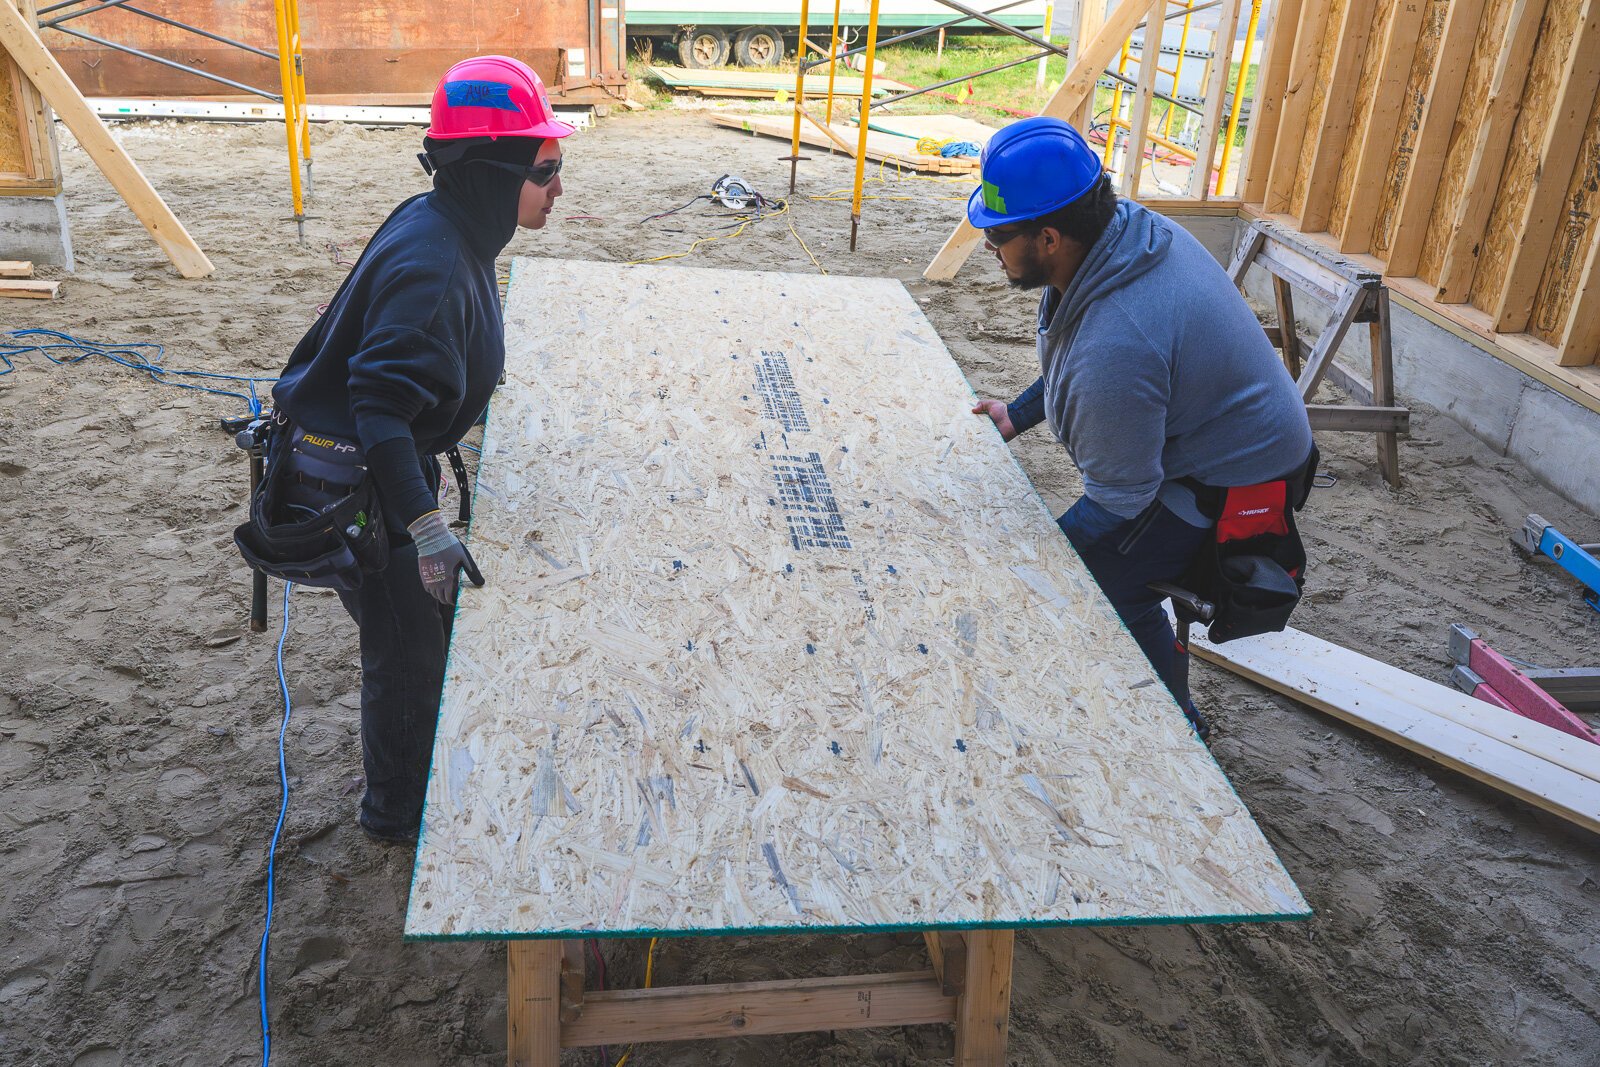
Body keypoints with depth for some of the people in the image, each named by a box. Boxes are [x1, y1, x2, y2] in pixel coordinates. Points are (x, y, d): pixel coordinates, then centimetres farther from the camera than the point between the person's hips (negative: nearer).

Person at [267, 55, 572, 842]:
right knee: (405, 647, 5)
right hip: (354, 478, -10)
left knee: (437, 616, 22)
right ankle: (395, 810, 28)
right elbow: (380, 407, -33)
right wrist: (424, 525, -36)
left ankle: (431, 767, 44)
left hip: (390, 459, 10)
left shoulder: (445, 229, 1)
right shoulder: (430, 265, -29)